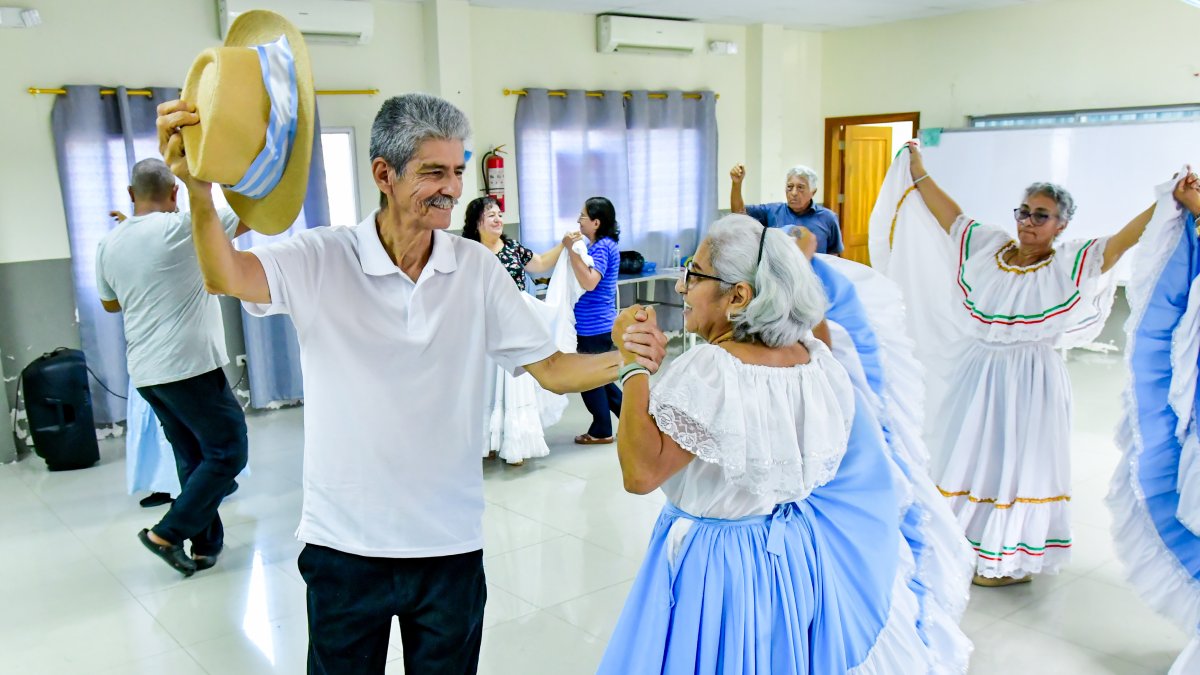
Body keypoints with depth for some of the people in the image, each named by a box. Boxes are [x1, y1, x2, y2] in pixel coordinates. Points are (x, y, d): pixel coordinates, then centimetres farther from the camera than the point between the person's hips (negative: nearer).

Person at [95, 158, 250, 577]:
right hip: (190, 366, -7)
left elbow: (110, 303, 23)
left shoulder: (109, 244, 8)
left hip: (145, 371, 7)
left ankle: (205, 545, 19)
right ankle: (167, 533, 0)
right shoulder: (182, 227, -10)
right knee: (228, 452, 2)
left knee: (192, 458, 15)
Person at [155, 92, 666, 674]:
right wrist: (198, 189, -48)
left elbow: (551, 369, -7)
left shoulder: (477, 269, -4)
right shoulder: (322, 260, -10)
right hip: (344, 543, -1)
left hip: (451, 543, 2)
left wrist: (624, 358, -27)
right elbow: (227, 277, -28)